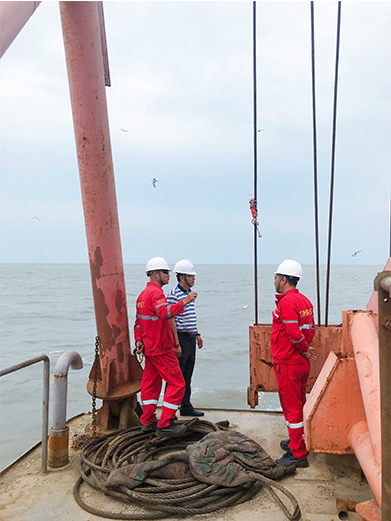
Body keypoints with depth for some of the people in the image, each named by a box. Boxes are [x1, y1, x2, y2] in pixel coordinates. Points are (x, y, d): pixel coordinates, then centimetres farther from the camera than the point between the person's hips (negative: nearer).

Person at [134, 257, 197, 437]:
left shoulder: (143, 294, 16)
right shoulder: (156, 292, -17)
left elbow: (138, 320, 19)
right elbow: (165, 312, -36)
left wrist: (139, 339, 13)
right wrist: (183, 302, -42)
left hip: (149, 347, 10)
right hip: (161, 348, -10)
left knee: (151, 382, 16)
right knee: (177, 383, -3)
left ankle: (147, 421, 24)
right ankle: (164, 424, 0)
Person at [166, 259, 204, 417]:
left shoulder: (189, 293, 13)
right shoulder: (174, 294, -15)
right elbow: (171, 320, -18)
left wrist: (197, 334, 22)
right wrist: (176, 343, -20)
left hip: (191, 339, 9)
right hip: (180, 338, -9)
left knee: (187, 376, 16)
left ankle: (186, 407, 28)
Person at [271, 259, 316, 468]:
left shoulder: (286, 302, -21)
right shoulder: (304, 300, 9)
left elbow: (295, 334, -25)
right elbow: (311, 328, 13)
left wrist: (304, 349, -9)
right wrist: (305, 348, 8)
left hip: (288, 363, -9)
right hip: (302, 363, 10)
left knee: (292, 407, 1)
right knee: (299, 405, 22)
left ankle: (298, 455, 12)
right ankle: (298, 442, 38)